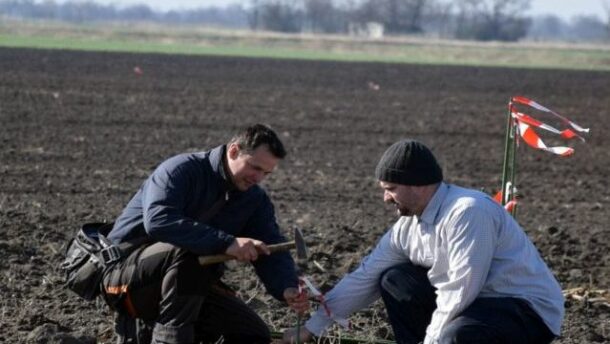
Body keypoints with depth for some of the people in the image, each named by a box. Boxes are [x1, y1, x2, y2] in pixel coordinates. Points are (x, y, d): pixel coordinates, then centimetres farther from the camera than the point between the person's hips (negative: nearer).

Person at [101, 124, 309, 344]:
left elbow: (272, 250, -4)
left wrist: (288, 289, -27)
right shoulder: (182, 170, -18)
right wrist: (226, 242, -42)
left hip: (193, 287, 8)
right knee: (189, 252, -36)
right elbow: (157, 220, -36)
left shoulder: (255, 200, 4)